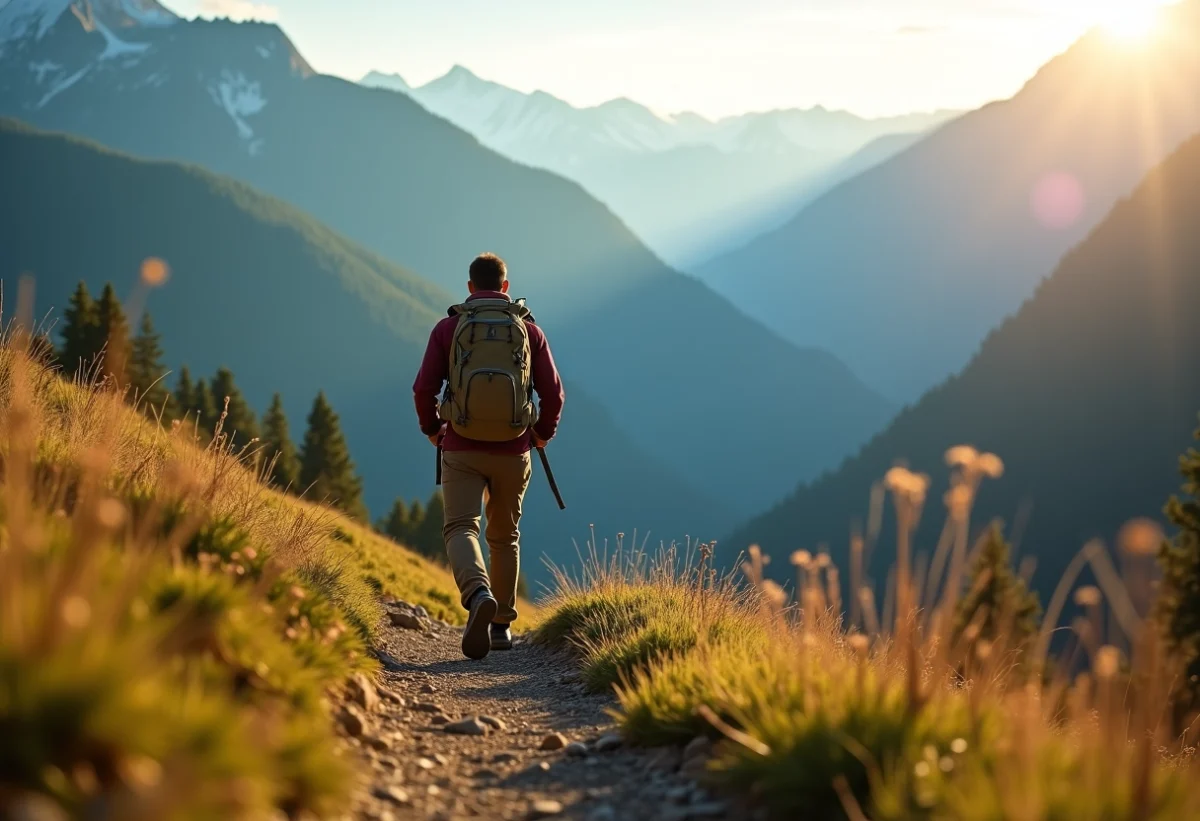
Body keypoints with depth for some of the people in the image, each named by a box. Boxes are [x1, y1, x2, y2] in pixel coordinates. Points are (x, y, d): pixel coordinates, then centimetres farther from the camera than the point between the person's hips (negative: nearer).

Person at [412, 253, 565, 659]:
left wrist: (431, 428, 13)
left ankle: (480, 596, -35)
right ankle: (501, 626, 22)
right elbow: (553, 393, -1)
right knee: (504, 537, 17)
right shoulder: (529, 329, 3)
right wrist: (544, 432, 18)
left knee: (461, 529, -5)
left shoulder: (448, 327, 0)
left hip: (462, 450, -2)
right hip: (512, 451, 2)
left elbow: (424, 388, -5)